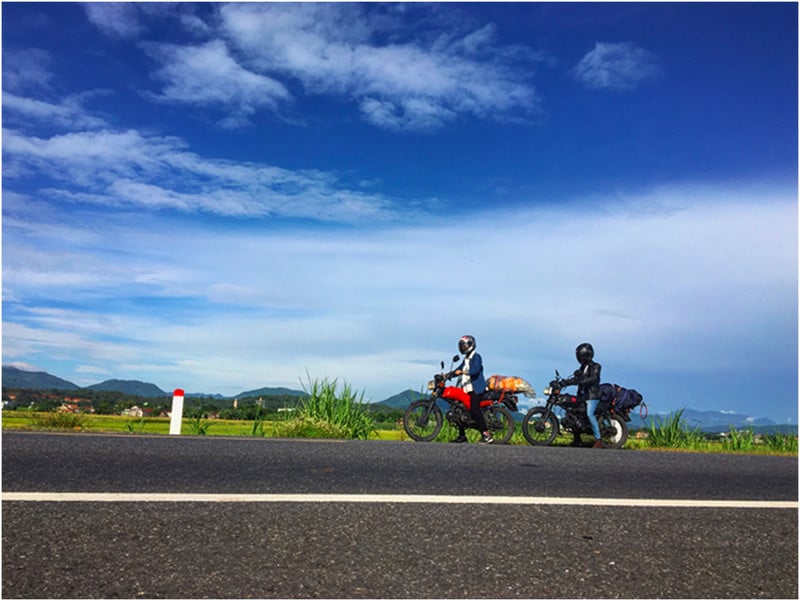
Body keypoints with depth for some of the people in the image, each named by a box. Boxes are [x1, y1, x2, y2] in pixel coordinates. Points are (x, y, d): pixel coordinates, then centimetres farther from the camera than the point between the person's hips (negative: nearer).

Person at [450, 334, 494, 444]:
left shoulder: (476, 357, -7)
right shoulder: (466, 359, 22)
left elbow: (476, 370, -24)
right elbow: (459, 369, 20)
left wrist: (463, 372, -36)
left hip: (476, 388, -10)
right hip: (466, 388, 10)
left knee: (475, 410, -20)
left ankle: (487, 435, -18)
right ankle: (462, 436, 15)